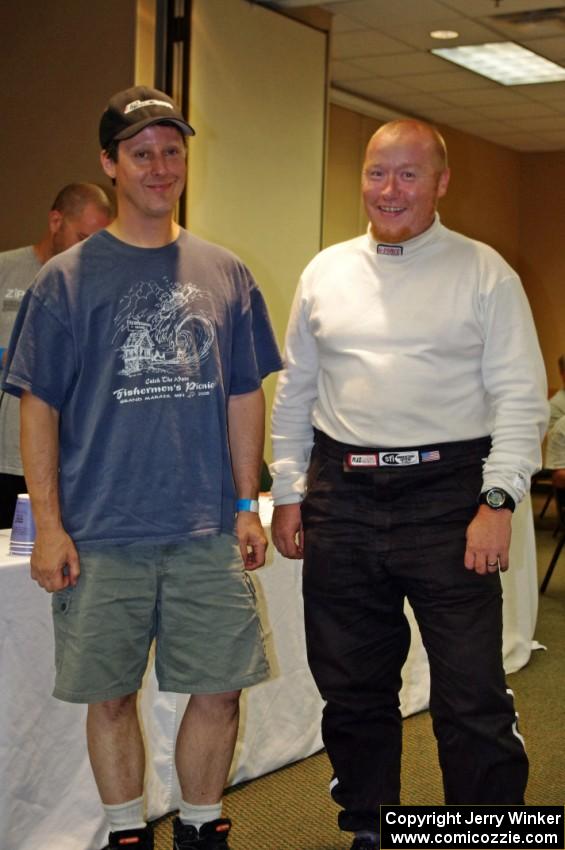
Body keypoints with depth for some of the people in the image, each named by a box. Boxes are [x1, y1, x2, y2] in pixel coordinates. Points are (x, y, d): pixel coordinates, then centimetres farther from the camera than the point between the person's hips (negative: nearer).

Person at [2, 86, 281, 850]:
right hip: (102, 536, -2)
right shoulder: (67, 279, -1)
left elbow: (244, 398, 11)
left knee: (219, 690, 6)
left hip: (208, 534, 2)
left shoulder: (225, 275, 8)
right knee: (110, 694, 7)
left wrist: (247, 506, 7)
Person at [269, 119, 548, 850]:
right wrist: (288, 494, 10)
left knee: (472, 696, -3)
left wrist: (498, 500, -13)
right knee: (351, 688, 15)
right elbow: (294, 393, 14)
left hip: (447, 495, -4)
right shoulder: (325, 273, 11)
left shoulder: (484, 273, 0)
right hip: (342, 497, 4)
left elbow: (521, 396, -4)